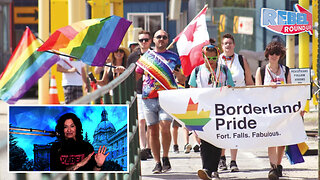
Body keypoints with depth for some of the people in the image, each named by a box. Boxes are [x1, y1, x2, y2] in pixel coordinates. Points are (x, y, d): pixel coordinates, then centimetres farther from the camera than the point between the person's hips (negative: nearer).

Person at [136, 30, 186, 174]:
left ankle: (165, 157, -2)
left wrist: (178, 74, -11)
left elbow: (183, 80, 10)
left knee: (164, 126, -19)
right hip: (148, 98, 2)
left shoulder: (173, 57, 11)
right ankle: (157, 163, 9)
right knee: (153, 131, 1)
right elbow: (136, 76, 19)